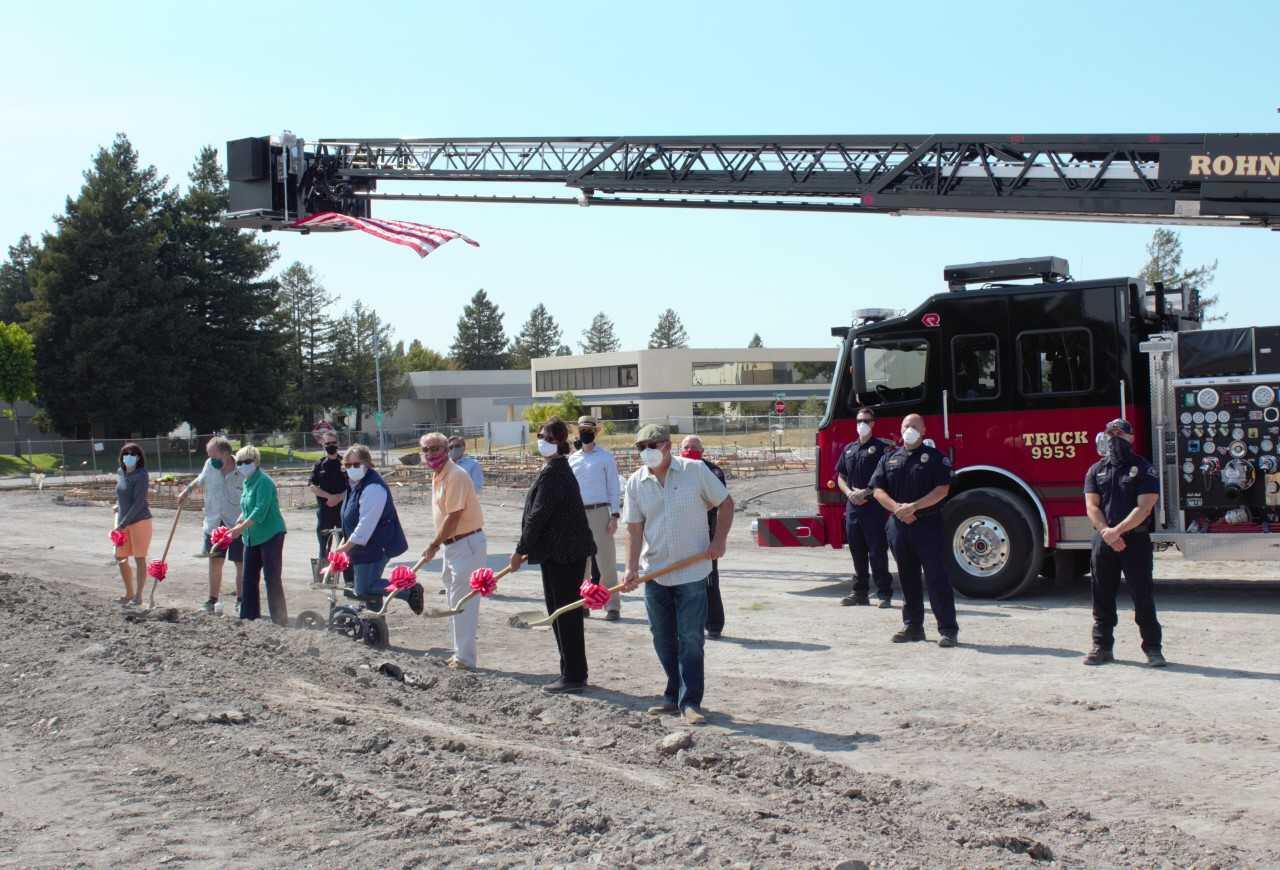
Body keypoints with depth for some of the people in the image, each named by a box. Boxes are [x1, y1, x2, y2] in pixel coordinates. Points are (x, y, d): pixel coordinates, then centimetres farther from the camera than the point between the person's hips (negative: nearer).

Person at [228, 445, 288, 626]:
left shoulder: (264, 482, -15)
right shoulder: (247, 482, 12)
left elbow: (260, 511, -25)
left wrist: (241, 528, -29)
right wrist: (235, 526, 6)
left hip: (271, 536, -9)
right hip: (252, 538, 9)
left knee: (272, 579, -7)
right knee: (249, 578, 12)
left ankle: (280, 621, -3)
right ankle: (249, 617, 21)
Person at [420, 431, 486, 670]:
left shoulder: (455, 476, -18)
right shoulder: (437, 476, 12)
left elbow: (453, 518, -21)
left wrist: (433, 545, -14)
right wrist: (437, 544, 11)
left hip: (467, 543, -10)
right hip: (451, 544, 10)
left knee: (462, 602, -8)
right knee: (454, 599, 17)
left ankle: (465, 658, -3)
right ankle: (460, 652, 28)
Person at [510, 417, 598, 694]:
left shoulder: (552, 473, -17)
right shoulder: (560, 469, 16)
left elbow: (538, 515, -19)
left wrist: (521, 551, -12)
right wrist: (529, 549, 20)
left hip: (562, 554, -10)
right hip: (562, 551, 10)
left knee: (565, 615, -4)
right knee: (562, 613, 16)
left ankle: (573, 677, 2)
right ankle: (573, 674, 23)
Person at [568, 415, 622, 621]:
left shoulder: (606, 457, 0)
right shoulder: (572, 458, 12)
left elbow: (614, 488, -2)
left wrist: (614, 515, -10)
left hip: (599, 512, -5)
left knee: (606, 560, -7)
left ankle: (613, 606, -4)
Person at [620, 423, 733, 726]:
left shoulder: (696, 471, -6)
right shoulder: (636, 483, 1)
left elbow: (725, 503, 3)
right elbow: (634, 529, 0)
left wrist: (718, 540, -7)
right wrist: (632, 569, -10)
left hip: (692, 573, -3)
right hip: (654, 573, 3)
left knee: (690, 639, -3)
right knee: (664, 640, 11)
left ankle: (690, 702, 2)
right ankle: (674, 695, 25)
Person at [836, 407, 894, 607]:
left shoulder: (881, 447, -2)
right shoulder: (849, 449, 16)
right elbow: (841, 476, 16)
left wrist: (866, 492, -16)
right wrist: (850, 493, -2)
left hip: (874, 507, -6)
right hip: (853, 507, 6)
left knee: (877, 552, -6)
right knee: (857, 553, 10)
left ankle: (884, 593, -1)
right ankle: (860, 592, 17)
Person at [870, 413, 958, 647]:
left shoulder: (935, 457, 0)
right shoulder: (889, 458, 11)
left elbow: (942, 489, -9)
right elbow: (878, 489, 5)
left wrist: (913, 506, -17)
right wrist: (897, 508, -12)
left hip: (928, 525, -4)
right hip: (899, 526, 4)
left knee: (937, 578, -6)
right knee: (908, 579, 11)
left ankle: (948, 629, -4)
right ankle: (913, 626, 19)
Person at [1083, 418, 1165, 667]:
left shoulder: (1144, 469, 0)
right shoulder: (1096, 470, 10)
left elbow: (1144, 507, -10)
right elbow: (1092, 506, 1)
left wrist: (1118, 530, -18)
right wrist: (1106, 532, -15)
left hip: (1136, 541, -3)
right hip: (1103, 541, 3)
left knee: (1143, 595, -2)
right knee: (1103, 597, 6)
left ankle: (1153, 648, 4)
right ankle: (1102, 646, 14)